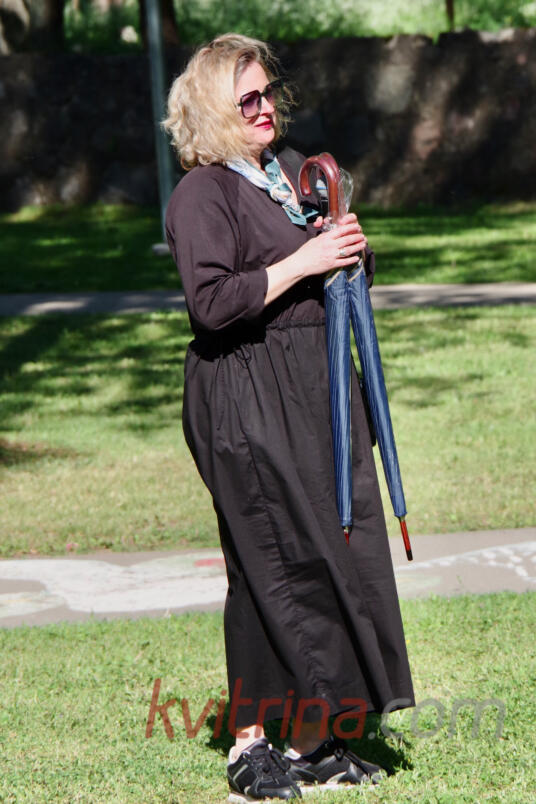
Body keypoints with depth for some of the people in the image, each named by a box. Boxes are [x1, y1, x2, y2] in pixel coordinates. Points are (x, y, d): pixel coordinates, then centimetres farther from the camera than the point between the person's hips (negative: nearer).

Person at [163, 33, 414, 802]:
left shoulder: (292, 168, 15)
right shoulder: (201, 194, -10)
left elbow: (328, 266, 27)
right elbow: (213, 301, -21)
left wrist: (349, 249, 4)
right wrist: (302, 262, -20)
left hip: (315, 386, 8)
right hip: (245, 398, -8)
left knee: (330, 551, 7)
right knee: (278, 563, -8)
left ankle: (314, 736, 15)